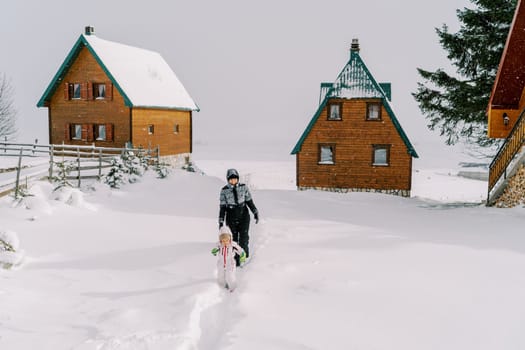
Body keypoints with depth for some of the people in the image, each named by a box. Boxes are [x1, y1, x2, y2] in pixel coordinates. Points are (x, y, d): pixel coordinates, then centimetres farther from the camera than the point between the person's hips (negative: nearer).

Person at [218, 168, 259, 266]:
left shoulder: (243, 187, -1)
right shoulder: (224, 190, -3)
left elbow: (249, 201, 9)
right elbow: (222, 207, 1)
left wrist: (255, 212, 6)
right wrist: (221, 221, 0)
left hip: (243, 215, 0)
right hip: (231, 218, 0)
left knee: (244, 235, -12)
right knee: (233, 238, 2)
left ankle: (244, 251, 9)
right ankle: (236, 259, 11)